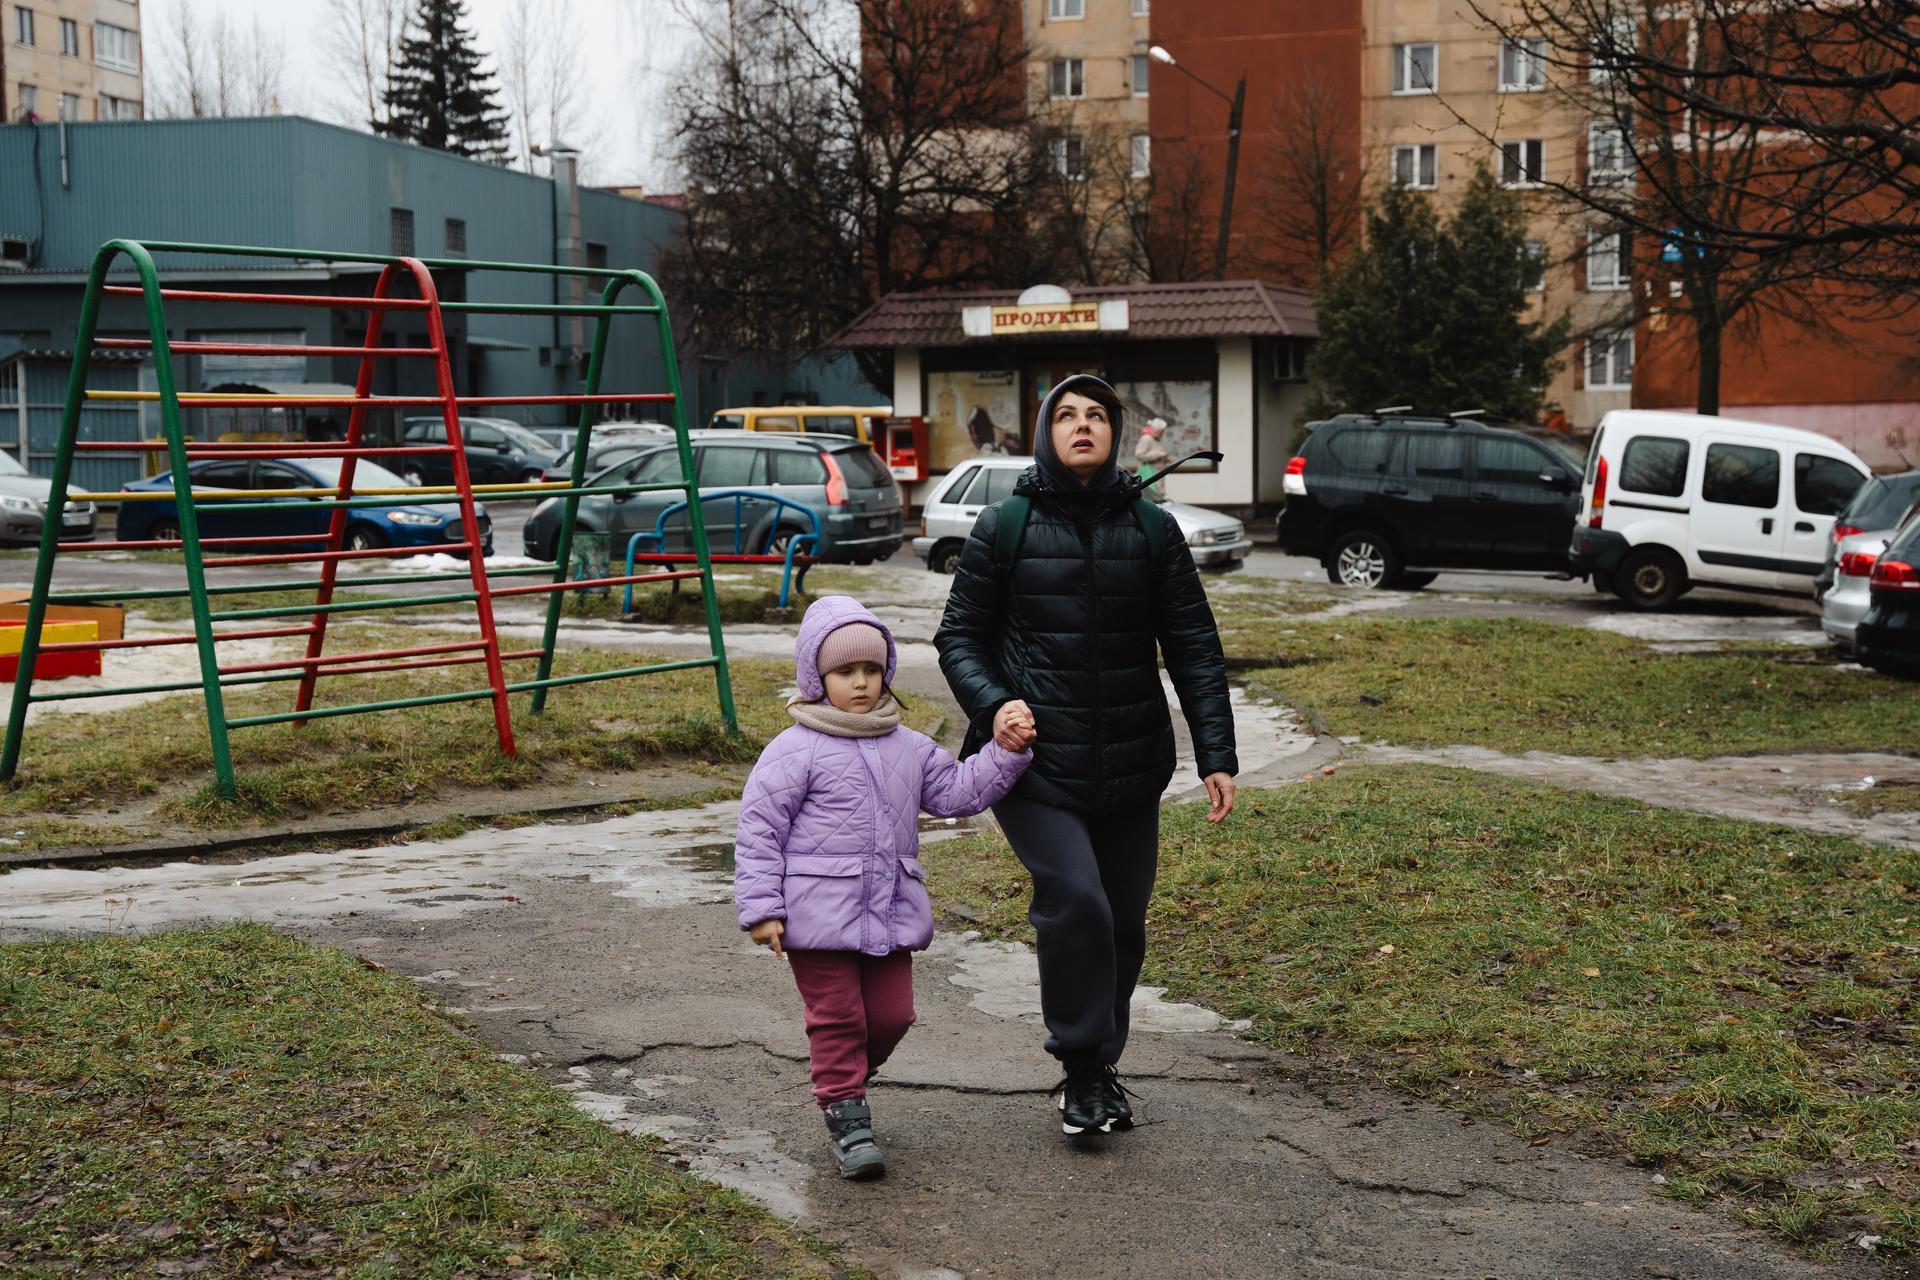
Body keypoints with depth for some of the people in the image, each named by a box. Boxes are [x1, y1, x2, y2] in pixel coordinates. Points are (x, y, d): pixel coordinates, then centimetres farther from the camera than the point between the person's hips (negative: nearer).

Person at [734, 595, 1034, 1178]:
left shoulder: (909, 749, 11)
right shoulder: (795, 751, -7)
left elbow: (959, 791, 16)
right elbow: (758, 830, -8)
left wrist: (1006, 752, 4)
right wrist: (761, 908, -11)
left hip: (890, 912, 6)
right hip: (818, 915, -5)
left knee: (891, 1014, 8)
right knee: (837, 1015, 0)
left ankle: (842, 1079, 34)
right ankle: (847, 1120, 11)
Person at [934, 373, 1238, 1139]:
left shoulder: (1151, 529, 4)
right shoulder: (1004, 527, 0)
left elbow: (1195, 649, 6)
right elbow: (960, 636, 5)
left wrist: (1216, 757, -1)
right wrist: (992, 704, -14)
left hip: (1131, 771, 3)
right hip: (1034, 766, -3)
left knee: (1123, 923, 9)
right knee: (1074, 900, -20)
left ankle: (1101, 1070, 30)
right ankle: (1082, 1066, -1)